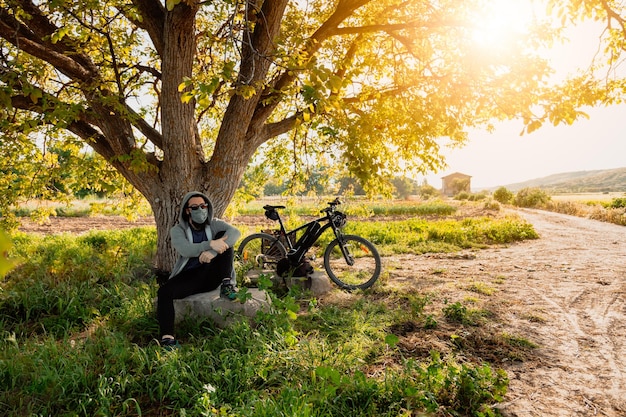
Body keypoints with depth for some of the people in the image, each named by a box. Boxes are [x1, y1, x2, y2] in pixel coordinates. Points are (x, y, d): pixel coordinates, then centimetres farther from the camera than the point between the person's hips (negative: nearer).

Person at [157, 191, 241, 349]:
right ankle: (167, 337, -26)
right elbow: (185, 249, -22)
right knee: (164, 291, -29)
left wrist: (213, 252, -34)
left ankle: (226, 285, -22)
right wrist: (210, 244, -37)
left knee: (223, 237, -18)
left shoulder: (214, 224, 4)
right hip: (189, 276, 0)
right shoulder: (178, 230, 0)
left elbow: (235, 232, -19)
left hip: (211, 276, 1)